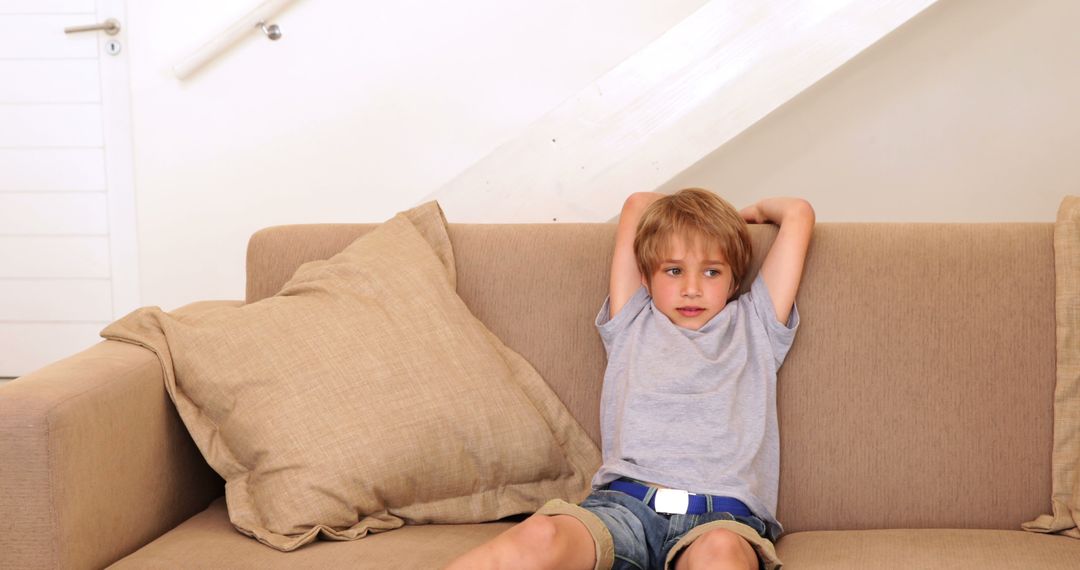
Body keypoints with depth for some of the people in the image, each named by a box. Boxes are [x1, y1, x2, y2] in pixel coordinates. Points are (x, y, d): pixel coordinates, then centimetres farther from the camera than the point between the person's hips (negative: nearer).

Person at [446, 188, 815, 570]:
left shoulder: (753, 327, 27)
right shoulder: (633, 325, 27)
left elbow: (798, 213, 28)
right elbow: (637, 205, 31)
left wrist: (756, 211, 47)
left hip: (721, 515, 0)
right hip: (625, 502, 1)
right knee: (539, 537, -36)